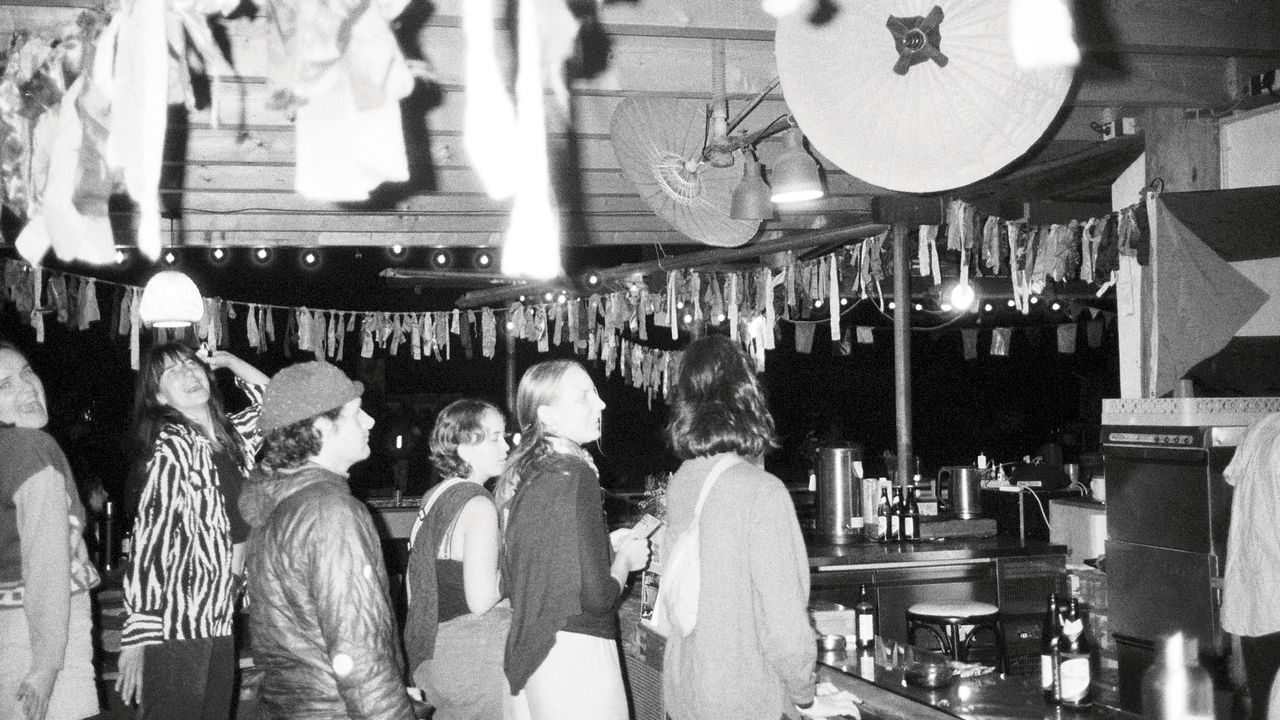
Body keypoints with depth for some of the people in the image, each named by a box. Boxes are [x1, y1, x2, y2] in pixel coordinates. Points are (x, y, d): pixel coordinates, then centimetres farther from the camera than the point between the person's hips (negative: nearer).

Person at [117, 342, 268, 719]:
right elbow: (149, 537, -18)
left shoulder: (231, 433, 8)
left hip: (221, 615, 7)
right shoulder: (173, 447, -12)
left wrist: (228, 361, 13)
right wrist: (136, 636, -22)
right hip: (179, 620, -7)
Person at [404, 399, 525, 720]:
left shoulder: (432, 498, 9)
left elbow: (414, 585, 16)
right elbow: (481, 600, -23)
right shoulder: (478, 506, -17)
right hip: (475, 653, -9)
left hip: (435, 653, 9)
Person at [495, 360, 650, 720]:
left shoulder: (523, 475, 7)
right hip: (577, 649, -9)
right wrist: (625, 559, -1)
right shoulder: (576, 477, -17)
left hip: (535, 649, 9)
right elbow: (596, 597, -21)